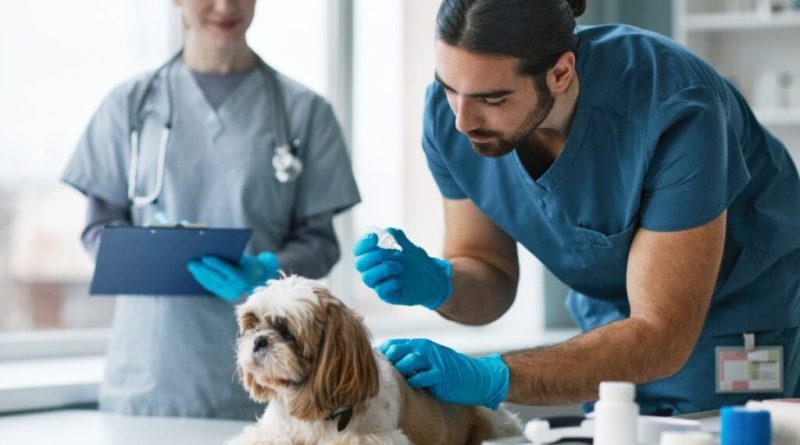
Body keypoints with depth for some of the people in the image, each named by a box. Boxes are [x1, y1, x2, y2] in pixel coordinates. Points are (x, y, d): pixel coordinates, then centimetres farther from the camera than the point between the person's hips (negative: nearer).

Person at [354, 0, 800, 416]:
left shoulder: (670, 113, -35)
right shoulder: (450, 108, -19)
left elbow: (661, 338, -33)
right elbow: (490, 276, -6)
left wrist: (492, 378, -41)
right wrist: (436, 285, -29)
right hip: (612, 326, 4)